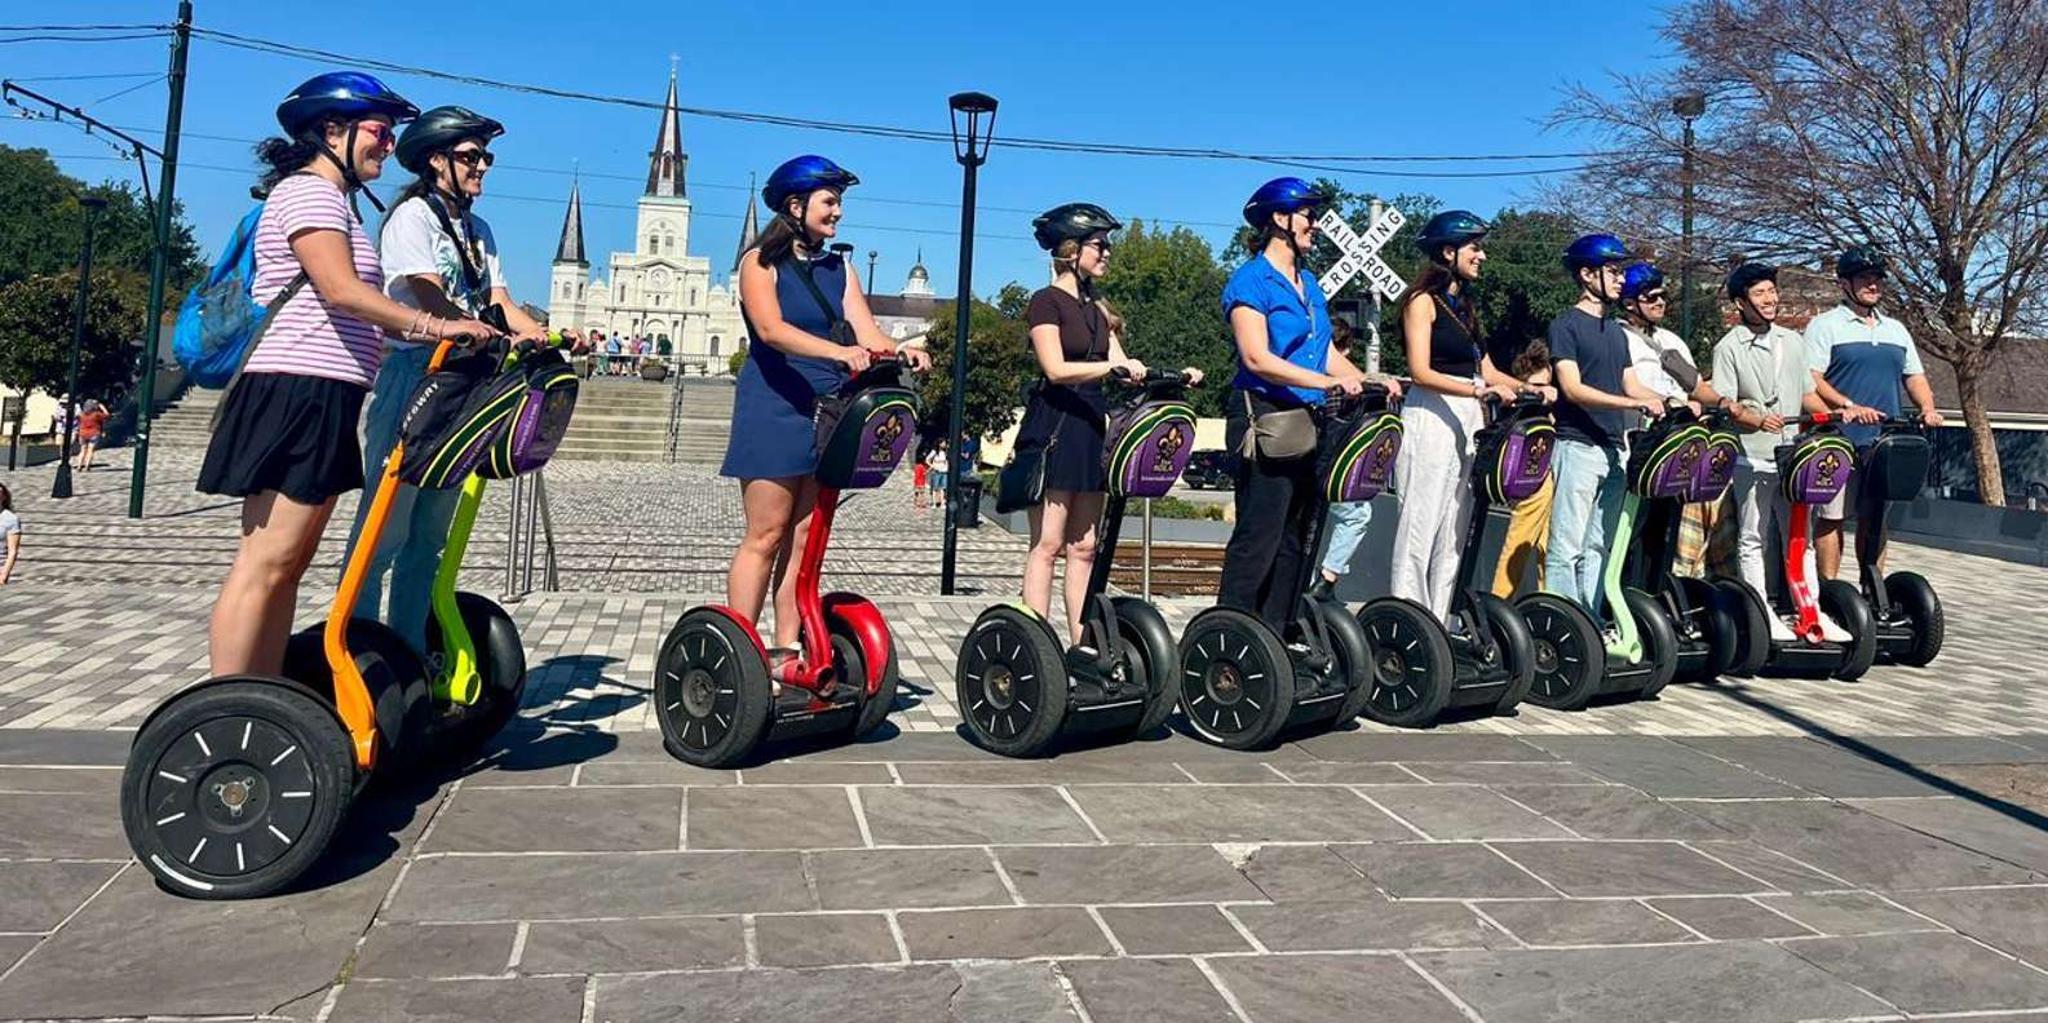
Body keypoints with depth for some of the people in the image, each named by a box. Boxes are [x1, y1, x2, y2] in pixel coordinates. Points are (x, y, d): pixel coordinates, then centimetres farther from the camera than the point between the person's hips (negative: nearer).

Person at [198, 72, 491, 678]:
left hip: (323, 399, 10)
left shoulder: (335, 201, 25)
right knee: (264, 564, -10)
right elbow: (342, 291, -21)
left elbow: (354, 316, 19)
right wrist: (433, 325, -25)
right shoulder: (307, 191, -6)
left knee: (287, 564, 9)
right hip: (297, 392, -10)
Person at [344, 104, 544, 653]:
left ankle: (407, 650, 15)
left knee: (431, 531, 9)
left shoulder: (477, 229, 21)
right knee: (385, 525, -9)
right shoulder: (412, 215, -3)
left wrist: (548, 336, -8)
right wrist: (501, 339, -30)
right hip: (408, 377, -8)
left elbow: (499, 303, 11)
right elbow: (430, 300, -17)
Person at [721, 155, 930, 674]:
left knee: (805, 537, 4)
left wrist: (900, 352, -20)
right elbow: (771, 329, -19)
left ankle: (785, 653, 9)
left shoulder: (839, 269, 15)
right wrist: (838, 351, -33)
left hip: (827, 414, 5)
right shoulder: (761, 262, -1)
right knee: (767, 534, -6)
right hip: (773, 411, -5)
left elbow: (866, 332, 3)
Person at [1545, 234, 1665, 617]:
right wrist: (1633, 403, -21)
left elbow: (1631, 385, 18)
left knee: (1598, 547, 10)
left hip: (1614, 448, 8)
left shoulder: (1617, 333, 20)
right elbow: (1572, 388, -14)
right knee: (1567, 548, -7)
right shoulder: (1566, 325, -3)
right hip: (1578, 446, -8)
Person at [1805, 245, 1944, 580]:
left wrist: (1927, 408, 2)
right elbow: (1811, 379, -10)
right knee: (1833, 516, -4)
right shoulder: (1825, 326, 0)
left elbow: (1914, 376, 21)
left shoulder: (1896, 329, 21)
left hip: (1888, 442, 6)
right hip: (1841, 442, -6)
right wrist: (1849, 406, -23)